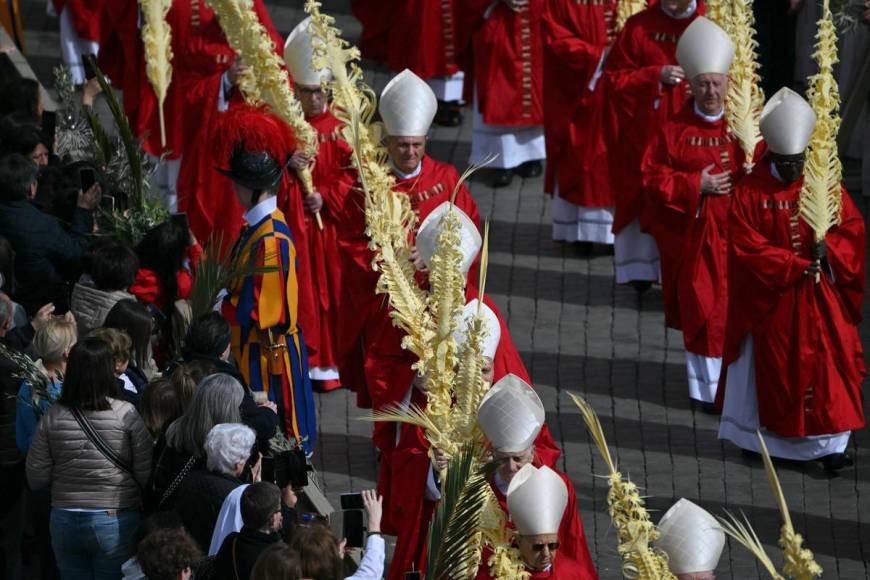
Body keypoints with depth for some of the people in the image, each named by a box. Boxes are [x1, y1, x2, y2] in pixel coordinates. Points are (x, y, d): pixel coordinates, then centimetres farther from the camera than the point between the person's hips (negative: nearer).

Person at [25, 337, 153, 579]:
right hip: (115, 521, -3)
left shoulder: (53, 417, -4)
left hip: (65, 521, 3)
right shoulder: (126, 415, -12)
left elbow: (36, 479, 1)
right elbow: (146, 475, -10)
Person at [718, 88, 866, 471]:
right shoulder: (749, 191, -9)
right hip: (770, 299, -2)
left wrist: (829, 248, -21)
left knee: (825, 365, 0)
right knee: (769, 368, 8)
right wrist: (796, 266, -20)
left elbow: (852, 227, 0)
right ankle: (756, 435, 21)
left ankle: (830, 443, 4)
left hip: (819, 298, 2)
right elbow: (747, 246, -14)